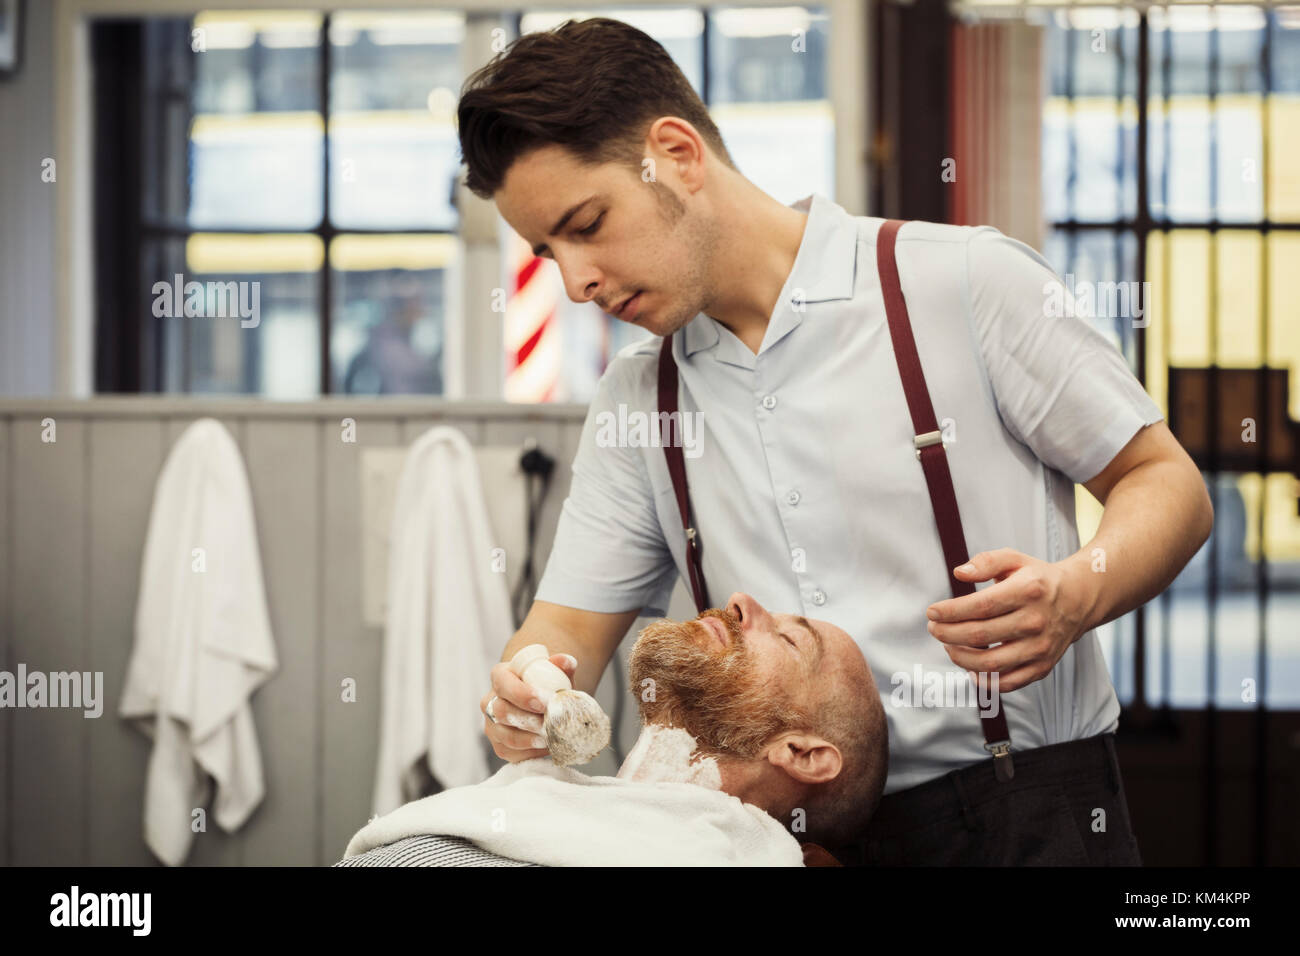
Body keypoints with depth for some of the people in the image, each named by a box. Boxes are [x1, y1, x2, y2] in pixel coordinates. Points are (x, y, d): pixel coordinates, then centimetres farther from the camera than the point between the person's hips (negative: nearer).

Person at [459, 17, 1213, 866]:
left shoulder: (966, 281, -2)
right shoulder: (634, 398, 14)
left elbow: (1167, 482, 0)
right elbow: (574, 622, 14)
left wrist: (1079, 592, -20)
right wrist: (526, 697, -10)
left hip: (1022, 817, -6)